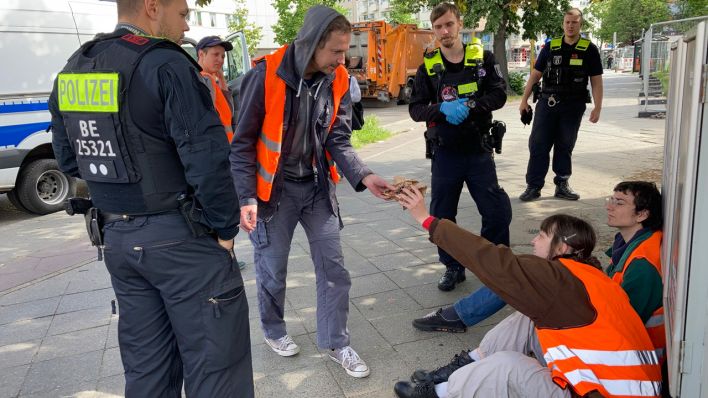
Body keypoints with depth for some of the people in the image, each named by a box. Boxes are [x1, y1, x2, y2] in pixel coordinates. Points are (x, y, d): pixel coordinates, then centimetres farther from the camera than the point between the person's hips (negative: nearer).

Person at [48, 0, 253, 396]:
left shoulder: (71, 72, 10)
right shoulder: (165, 66, -15)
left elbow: (69, 160, 15)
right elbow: (207, 159, -20)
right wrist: (225, 228, -9)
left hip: (116, 237, 8)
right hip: (179, 236, -7)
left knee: (146, 365, 19)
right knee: (215, 362, 4)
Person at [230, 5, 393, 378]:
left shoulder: (338, 81, -4)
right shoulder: (266, 75, -19)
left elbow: (339, 140, -5)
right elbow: (243, 143, -12)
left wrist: (364, 177, -23)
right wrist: (246, 198, -18)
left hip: (317, 187, 4)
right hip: (274, 189, -4)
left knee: (334, 269, 6)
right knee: (272, 271, 10)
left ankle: (335, 342, 25)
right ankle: (273, 330, 37)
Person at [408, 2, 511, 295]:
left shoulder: (482, 58, 1)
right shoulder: (428, 67, 2)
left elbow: (499, 94, -4)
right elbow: (415, 109, -2)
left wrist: (470, 105, -21)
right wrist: (442, 109, -21)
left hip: (478, 150, 0)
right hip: (444, 153, 1)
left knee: (497, 211, 0)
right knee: (442, 214, 6)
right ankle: (453, 267, 26)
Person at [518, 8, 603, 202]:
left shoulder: (589, 49, 1)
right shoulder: (550, 47, 5)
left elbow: (596, 81, 1)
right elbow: (535, 74, 8)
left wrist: (597, 108, -6)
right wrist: (524, 100, 4)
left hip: (573, 106, -1)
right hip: (547, 103, 1)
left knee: (565, 147, 9)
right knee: (538, 145, -2)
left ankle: (562, 184, 20)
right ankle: (533, 186, 4)